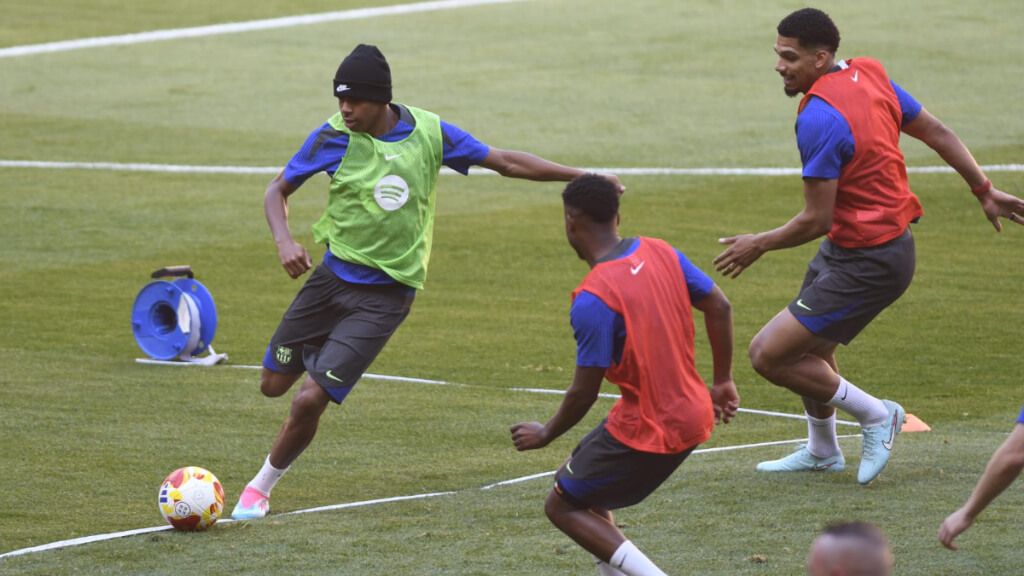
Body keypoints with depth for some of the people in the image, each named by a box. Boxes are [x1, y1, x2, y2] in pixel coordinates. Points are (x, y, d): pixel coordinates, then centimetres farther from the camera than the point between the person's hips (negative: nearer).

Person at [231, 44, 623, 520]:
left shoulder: (428, 132, -9)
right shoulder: (333, 135, -11)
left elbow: (504, 162, 1)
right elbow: (278, 190, 0)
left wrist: (582, 176, -1)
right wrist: (284, 240, -21)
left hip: (385, 296, -2)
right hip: (333, 275, 2)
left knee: (310, 400, -11)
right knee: (273, 384, 10)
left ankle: (262, 486, 11)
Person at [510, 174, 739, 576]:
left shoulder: (592, 299, -22)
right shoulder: (660, 253, 0)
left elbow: (584, 394, -17)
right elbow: (719, 308, 6)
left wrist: (546, 434, 1)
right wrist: (723, 382, 16)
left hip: (646, 431, -8)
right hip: (693, 418, 8)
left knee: (562, 506, 6)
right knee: (579, 480, 24)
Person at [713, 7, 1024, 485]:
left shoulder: (818, 118, -25)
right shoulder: (870, 75, 1)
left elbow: (817, 221, -22)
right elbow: (938, 133, 11)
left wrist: (759, 245, -6)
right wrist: (984, 191, 22)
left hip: (866, 263, -10)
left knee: (767, 355, -8)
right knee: (810, 346, 24)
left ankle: (875, 415, 7)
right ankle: (822, 451, 43)